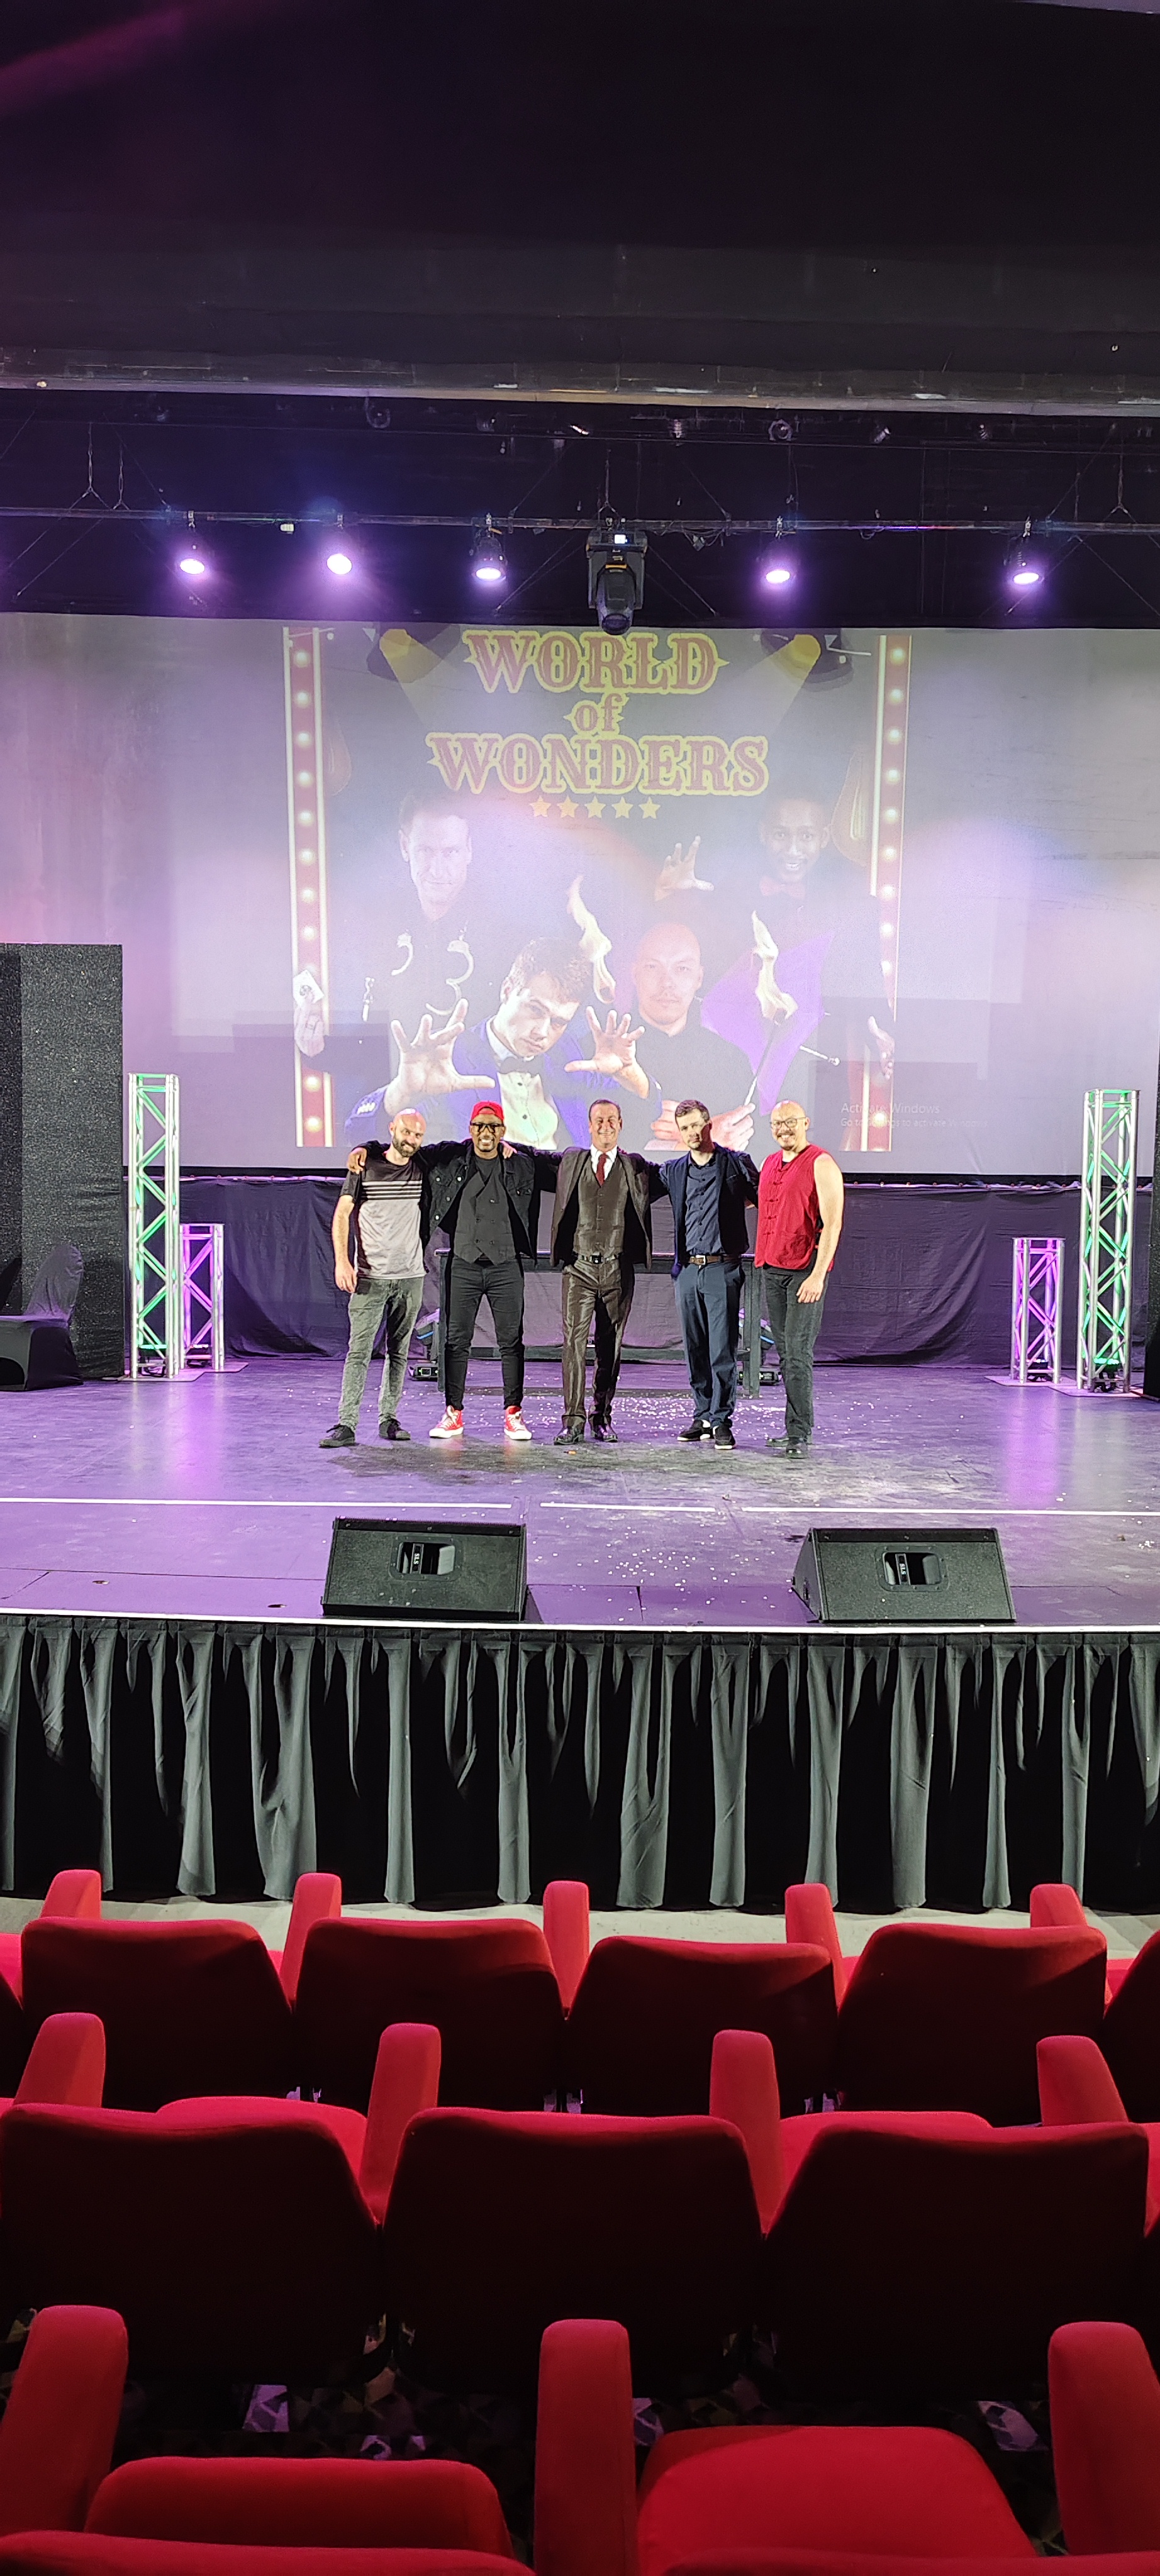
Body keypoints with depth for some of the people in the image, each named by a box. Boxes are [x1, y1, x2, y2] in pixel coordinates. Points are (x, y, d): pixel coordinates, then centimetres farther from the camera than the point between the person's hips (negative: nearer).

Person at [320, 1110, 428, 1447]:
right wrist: (342, 1260, -12)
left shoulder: (421, 1169, 8)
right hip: (370, 1277, -3)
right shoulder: (365, 1166, 0)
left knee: (399, 1352, 7)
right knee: (359, 1351, -8)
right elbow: (342, 1214, -1)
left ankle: (389, 1419, 15)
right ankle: (346, 1424, -9)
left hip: (410, 1277, 3)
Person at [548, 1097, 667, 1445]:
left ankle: (603, 1417, 16)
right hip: (578, 1266, 0)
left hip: (618, 1269, 0)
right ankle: (573, 1421, -7)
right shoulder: (570, 1162, 10)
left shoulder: (636, 1166, 9)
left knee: (610, 1345, 5)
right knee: (574, 1341, -8)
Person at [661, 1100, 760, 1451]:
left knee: (722, 1350, -7)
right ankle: (703, 1417, 17)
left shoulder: (736, 1163, 1)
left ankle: (722, 1422, -2)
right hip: (688, 1269, 4)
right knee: (695, 1351, 8)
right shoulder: (673, 1171, 11)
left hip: (723, 1268, -4)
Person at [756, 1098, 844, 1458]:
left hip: (805, 1271, -7)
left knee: (798, 1354, -10)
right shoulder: (769, 1164, 16)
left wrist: (818, 1275, -19)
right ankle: (795, 1428, 15)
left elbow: (832, 1224, -13)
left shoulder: (821, 1164, -7)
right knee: (785, 1354, 9)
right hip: (772, 1270, 7)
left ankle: (799, 1435, -7)